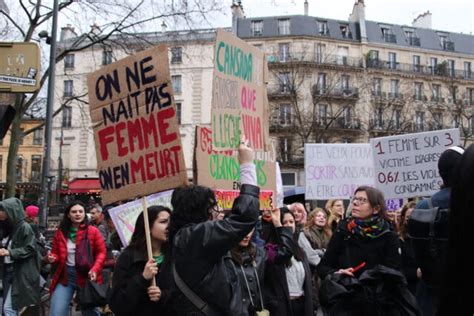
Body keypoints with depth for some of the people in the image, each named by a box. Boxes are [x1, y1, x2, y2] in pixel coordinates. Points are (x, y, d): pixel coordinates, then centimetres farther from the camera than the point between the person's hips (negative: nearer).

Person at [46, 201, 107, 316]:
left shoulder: (92, 231, -4)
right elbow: (56, 253, 13)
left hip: (86, 276, -2)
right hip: (65, 275, 2)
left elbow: (101, 252, -2)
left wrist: (95, 269, -17)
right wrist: (52, 258, -11)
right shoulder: (60, 232, 3)